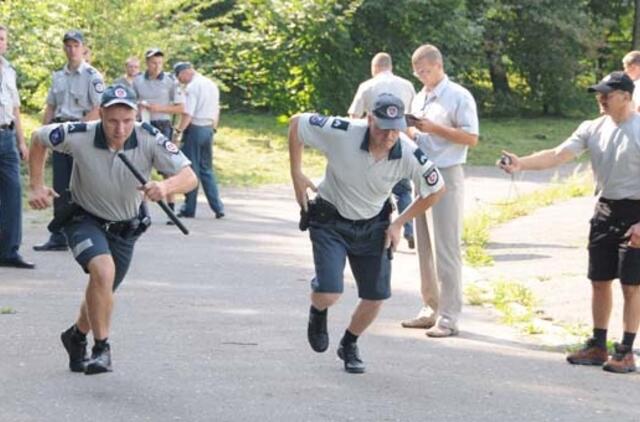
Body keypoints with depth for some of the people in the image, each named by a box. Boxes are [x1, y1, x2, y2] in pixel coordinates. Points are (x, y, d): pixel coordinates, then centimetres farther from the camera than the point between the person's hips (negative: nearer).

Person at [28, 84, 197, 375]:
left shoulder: (149, 139, -26)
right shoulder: (79, 136, -27)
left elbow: (189, 177, -27)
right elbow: (39, 138, -7)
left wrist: (166, 187, -49)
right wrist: (37, 186, -12)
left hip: (125, 228, 3)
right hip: (84, 219, -3)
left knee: (102, 293, 16)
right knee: (103, 270, -30)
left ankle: (77, 336, 48)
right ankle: (101, 349, -18)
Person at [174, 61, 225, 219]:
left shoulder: (193, 87, -14)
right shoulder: (212, 85, 12)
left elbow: (188, 114, -20)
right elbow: (216, 111, 17)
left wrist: (178, 131, -16)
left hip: (194, 129, -8)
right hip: (209, 129, 8)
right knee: (206, 169, 14)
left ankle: (189, 209, 5)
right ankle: (217, 207, 6)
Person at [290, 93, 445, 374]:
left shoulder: (409, 156, -22)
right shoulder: (341, 133, -30)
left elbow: (436, 190, -3)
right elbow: (296, 123, -13)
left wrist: (398, 223, -3)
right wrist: (297, 175, -13)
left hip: (372, 226, 3)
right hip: (330, 221, -3)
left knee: (376, 297, 2)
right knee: (328, 294, -17)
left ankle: (349, 345, 33)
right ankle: (318, 313, 23)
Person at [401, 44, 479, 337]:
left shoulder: (458, 97, -8)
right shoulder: (420, 98, 16)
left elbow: (471, 138, -13)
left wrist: (434, 128, -19)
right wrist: (408, 131, 1)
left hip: (447, 176, -8)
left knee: (446, 249, -8)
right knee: (424, 247, 11)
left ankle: (449, 316, -7)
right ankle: (430, 309, 18)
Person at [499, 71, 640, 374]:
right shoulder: (593, 129, 4)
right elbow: (557, 155, -5)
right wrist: (521, 163, -21)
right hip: (605, 210, 7)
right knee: (600, 280, 11)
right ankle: (598, 346, 21)